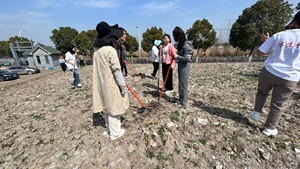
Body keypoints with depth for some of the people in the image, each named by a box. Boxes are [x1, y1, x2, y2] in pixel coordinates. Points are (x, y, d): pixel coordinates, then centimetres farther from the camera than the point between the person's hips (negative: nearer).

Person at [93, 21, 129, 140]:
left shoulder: (97, 50, 6)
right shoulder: (111, 50, -17)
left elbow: (98, 68, 9)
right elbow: (117, 70, -19)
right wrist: (123, 86, -13)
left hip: (101, 84, 8)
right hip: (111, 84, -8)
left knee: (106, 107, 18)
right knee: (113, 107, 6)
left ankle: (109, 129, 36)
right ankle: (114, 133, 22)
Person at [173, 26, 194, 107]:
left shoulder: (186, 45, -18)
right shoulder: (181, 44, 10)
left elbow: (187, 59, -22)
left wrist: (177, 56, -17)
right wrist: (176, 56, 6)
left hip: (184, 67, -10)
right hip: (181, 66, 10)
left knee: (183, 84, 0)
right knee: (181, 83, 17)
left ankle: (183, 102, 14)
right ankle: (182, 99, 32)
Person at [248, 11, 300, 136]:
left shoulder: (279, 35, -2)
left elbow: (259, 53, 0)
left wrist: (265, 40, 16)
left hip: (269, 72, 0)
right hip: (289, 78, 0)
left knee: (262, 92, 29)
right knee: (278, 105, 13)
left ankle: (256, 112, 25)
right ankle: (270, 128, 25)